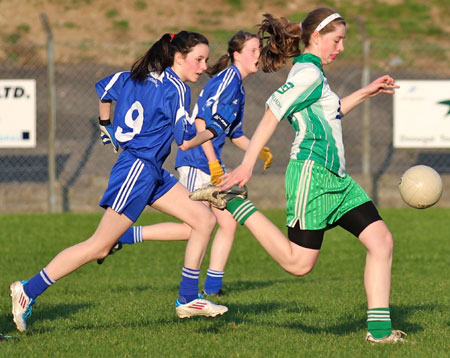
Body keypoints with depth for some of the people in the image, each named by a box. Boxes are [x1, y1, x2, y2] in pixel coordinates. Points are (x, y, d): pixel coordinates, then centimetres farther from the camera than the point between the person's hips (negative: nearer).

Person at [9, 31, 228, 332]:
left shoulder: (139, 77, 12)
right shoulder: (176, 89, -14)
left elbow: (103, 88, 24)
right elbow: (185, 141, -15)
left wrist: (106, 125, 38)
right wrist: (211, 133, 5)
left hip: (152, 172, 10)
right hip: (137, 170, -10)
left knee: (205, 219, 6)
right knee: (99, 246, -8)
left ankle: (188, 300, 7)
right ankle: (29, 290, -3)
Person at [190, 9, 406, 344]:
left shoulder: (310, 71, 19)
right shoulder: (309, 72, -11)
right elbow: (272, 115, -17)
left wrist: (364, 93, 33)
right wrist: (247, 165, -22)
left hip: (335, 178, 10)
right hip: (312, 171, -10)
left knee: (381, 240, -2)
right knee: (298, 263, -5)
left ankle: (379, 328, -4)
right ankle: (232, 201, 5)